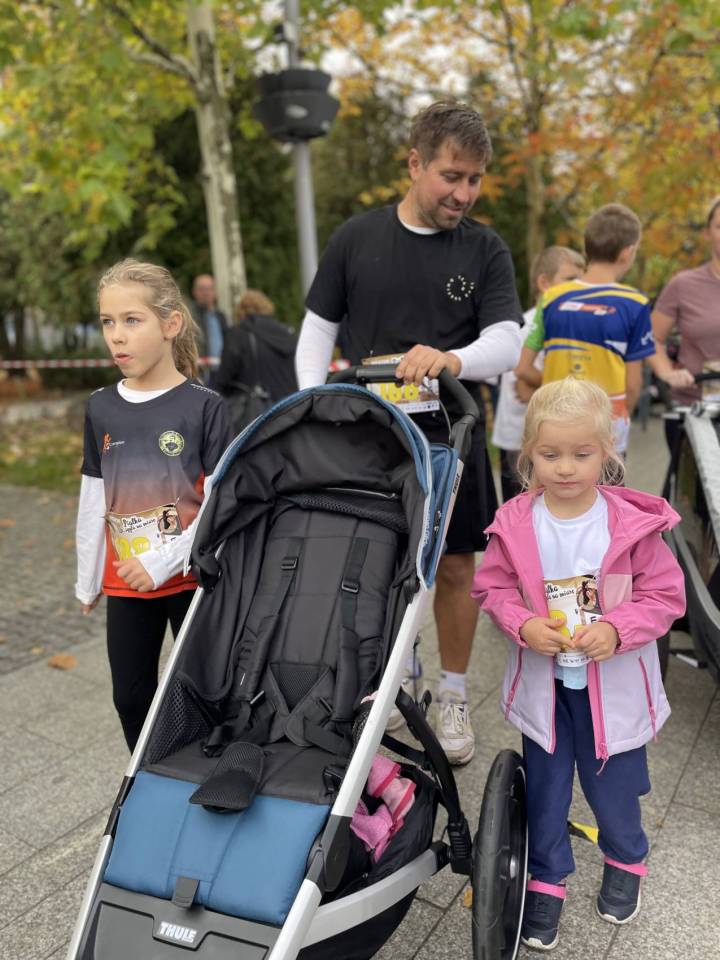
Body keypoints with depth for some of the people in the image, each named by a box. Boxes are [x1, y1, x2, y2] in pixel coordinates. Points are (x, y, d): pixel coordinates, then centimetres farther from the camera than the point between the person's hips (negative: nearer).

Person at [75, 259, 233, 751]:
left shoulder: (204, 406, -12)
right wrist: (87, 580, 12)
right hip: (124, 582, 4)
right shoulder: (101, 408, 1)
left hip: (190, 577, -4)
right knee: (130, 696, 14)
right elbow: (93, 502, 7)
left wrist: (163, 561, -18)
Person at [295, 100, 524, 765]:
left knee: (455, 565, 5)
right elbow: (318, 328, 7)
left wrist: (452, 359, -30)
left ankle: (454, 697, 24)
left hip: (450, 434, 0)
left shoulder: (486, 251, 2)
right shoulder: (356, 239, 3)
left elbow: (508, 342, -9)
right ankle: (399, 675, 33)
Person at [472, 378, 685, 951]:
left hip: (613, 684, -1)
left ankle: (626, 862, 50)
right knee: (544, 787, 16)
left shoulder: (634, 523, -16)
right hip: (542, 682, 1)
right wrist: (523, 624, -20)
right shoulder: (515, 524, -13)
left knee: (612, 785, 18)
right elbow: (493, 587, -2)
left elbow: (665, 595, -9)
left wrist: (615, 630, -24)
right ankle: (547, 880, 39)